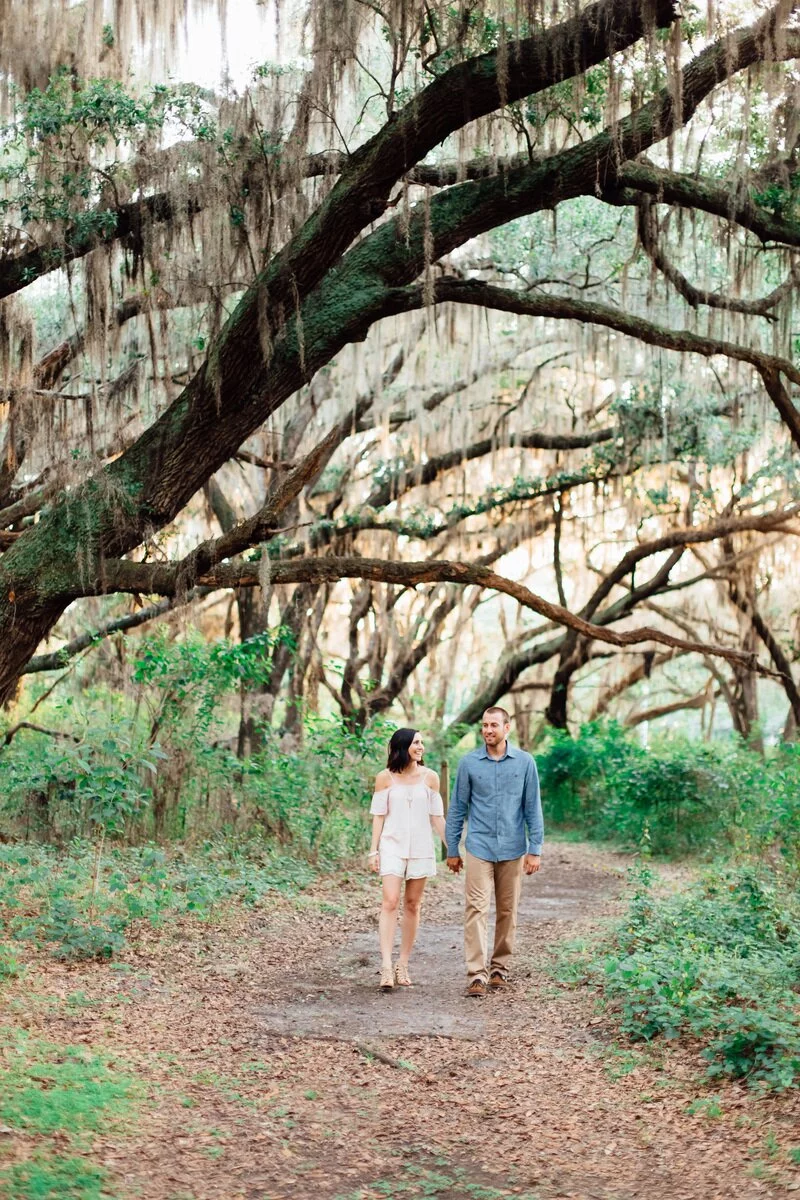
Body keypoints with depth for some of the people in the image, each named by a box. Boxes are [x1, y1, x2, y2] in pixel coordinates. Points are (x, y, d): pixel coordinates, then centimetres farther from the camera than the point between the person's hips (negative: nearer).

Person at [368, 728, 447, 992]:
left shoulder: (430, 777, 4)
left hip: (421, 848, 2)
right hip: (392, 846, -2)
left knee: (412, 905, 5)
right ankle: (386, 967, -19)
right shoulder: (385, 778, 0)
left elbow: (437, 816, 8)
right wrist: (373, 850, -1)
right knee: (390, 902, -14)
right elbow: (378, 816, 3)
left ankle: (403, 965, 14)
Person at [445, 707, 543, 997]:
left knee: (507, 912, 9)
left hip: (512, 850, 1)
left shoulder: (524, 762, 1)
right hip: (479, 848, -1)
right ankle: (476, 974, -13)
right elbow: (457, 808, 6)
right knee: (476, 909, -10)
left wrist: (535, 849, -1)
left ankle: (499, 968, 21)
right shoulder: (469, 763, 0)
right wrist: (452, 850, 6)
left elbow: (533, 808, 3)